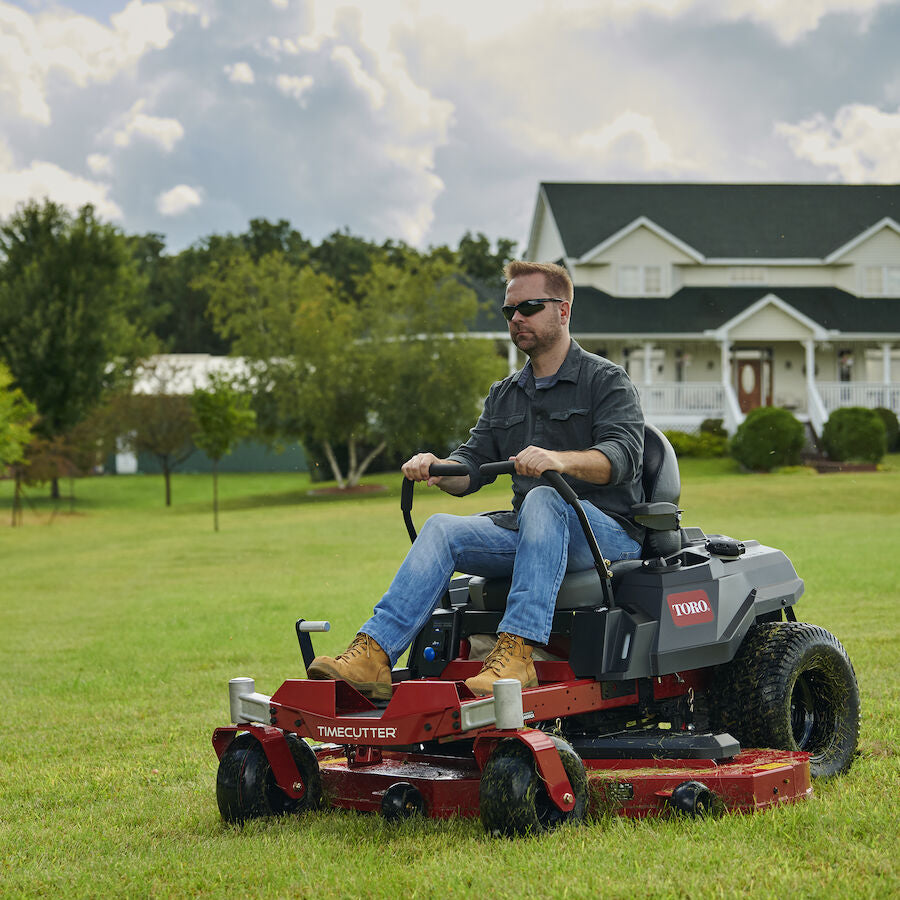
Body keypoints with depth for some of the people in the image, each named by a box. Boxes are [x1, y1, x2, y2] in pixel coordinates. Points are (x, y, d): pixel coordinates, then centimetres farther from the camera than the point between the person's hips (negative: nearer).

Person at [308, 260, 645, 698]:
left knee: (543, 499, -36)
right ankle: (372, 656, -32)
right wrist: (437, 469, -12)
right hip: (530, 531, 6)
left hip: (607, 529, -6)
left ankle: (516, 650, -48)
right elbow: (472, 464, 13)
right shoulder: (504, 395, 20)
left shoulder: (606, 380, 0)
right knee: (442, 528, -17)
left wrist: (560, 460, -37)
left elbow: (623, 455, -17)